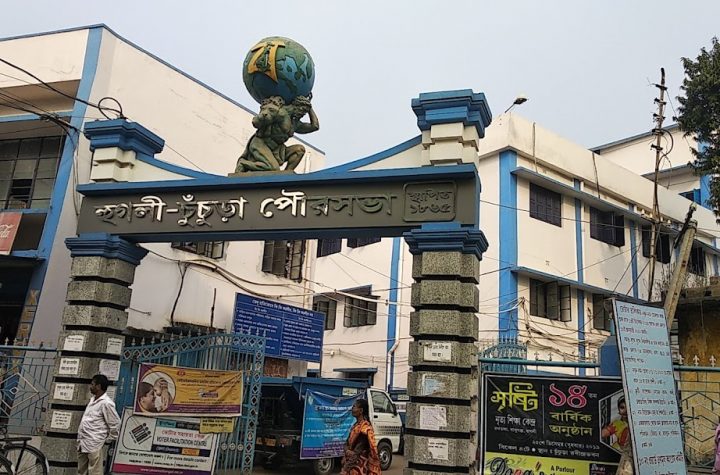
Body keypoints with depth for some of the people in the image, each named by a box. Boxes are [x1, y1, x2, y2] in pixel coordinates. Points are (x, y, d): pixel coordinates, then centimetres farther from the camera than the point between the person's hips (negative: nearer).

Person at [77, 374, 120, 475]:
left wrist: (108, 440, -5)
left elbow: (115, 424, -13)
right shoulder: (93, 399, 11)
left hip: (94, 444, -9)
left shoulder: (106, 403, -17)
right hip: (82, 443, 9)